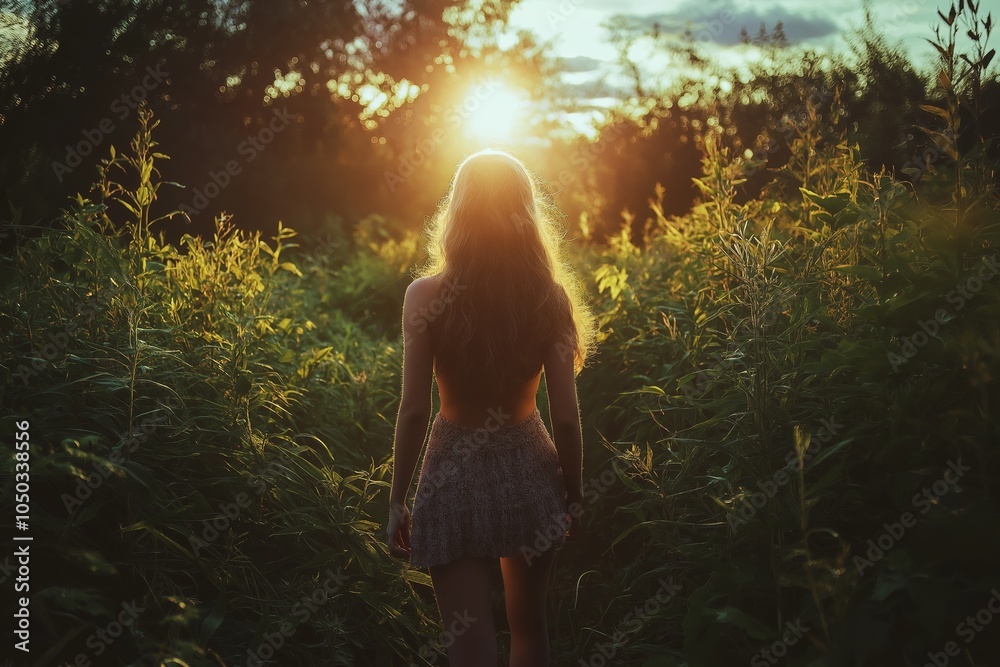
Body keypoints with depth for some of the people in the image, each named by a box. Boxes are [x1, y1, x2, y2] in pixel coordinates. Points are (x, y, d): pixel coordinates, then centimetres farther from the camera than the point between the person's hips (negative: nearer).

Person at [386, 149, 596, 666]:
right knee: (528, 624, 23)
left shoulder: (426, 295, -12)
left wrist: (396, 501, -2)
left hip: (454, 476, -2)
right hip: (529, 470, 3)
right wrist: (573, 495, 8)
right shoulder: (549, 297, -8)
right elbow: (565, 416, -7)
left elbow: (413, 410, -13)